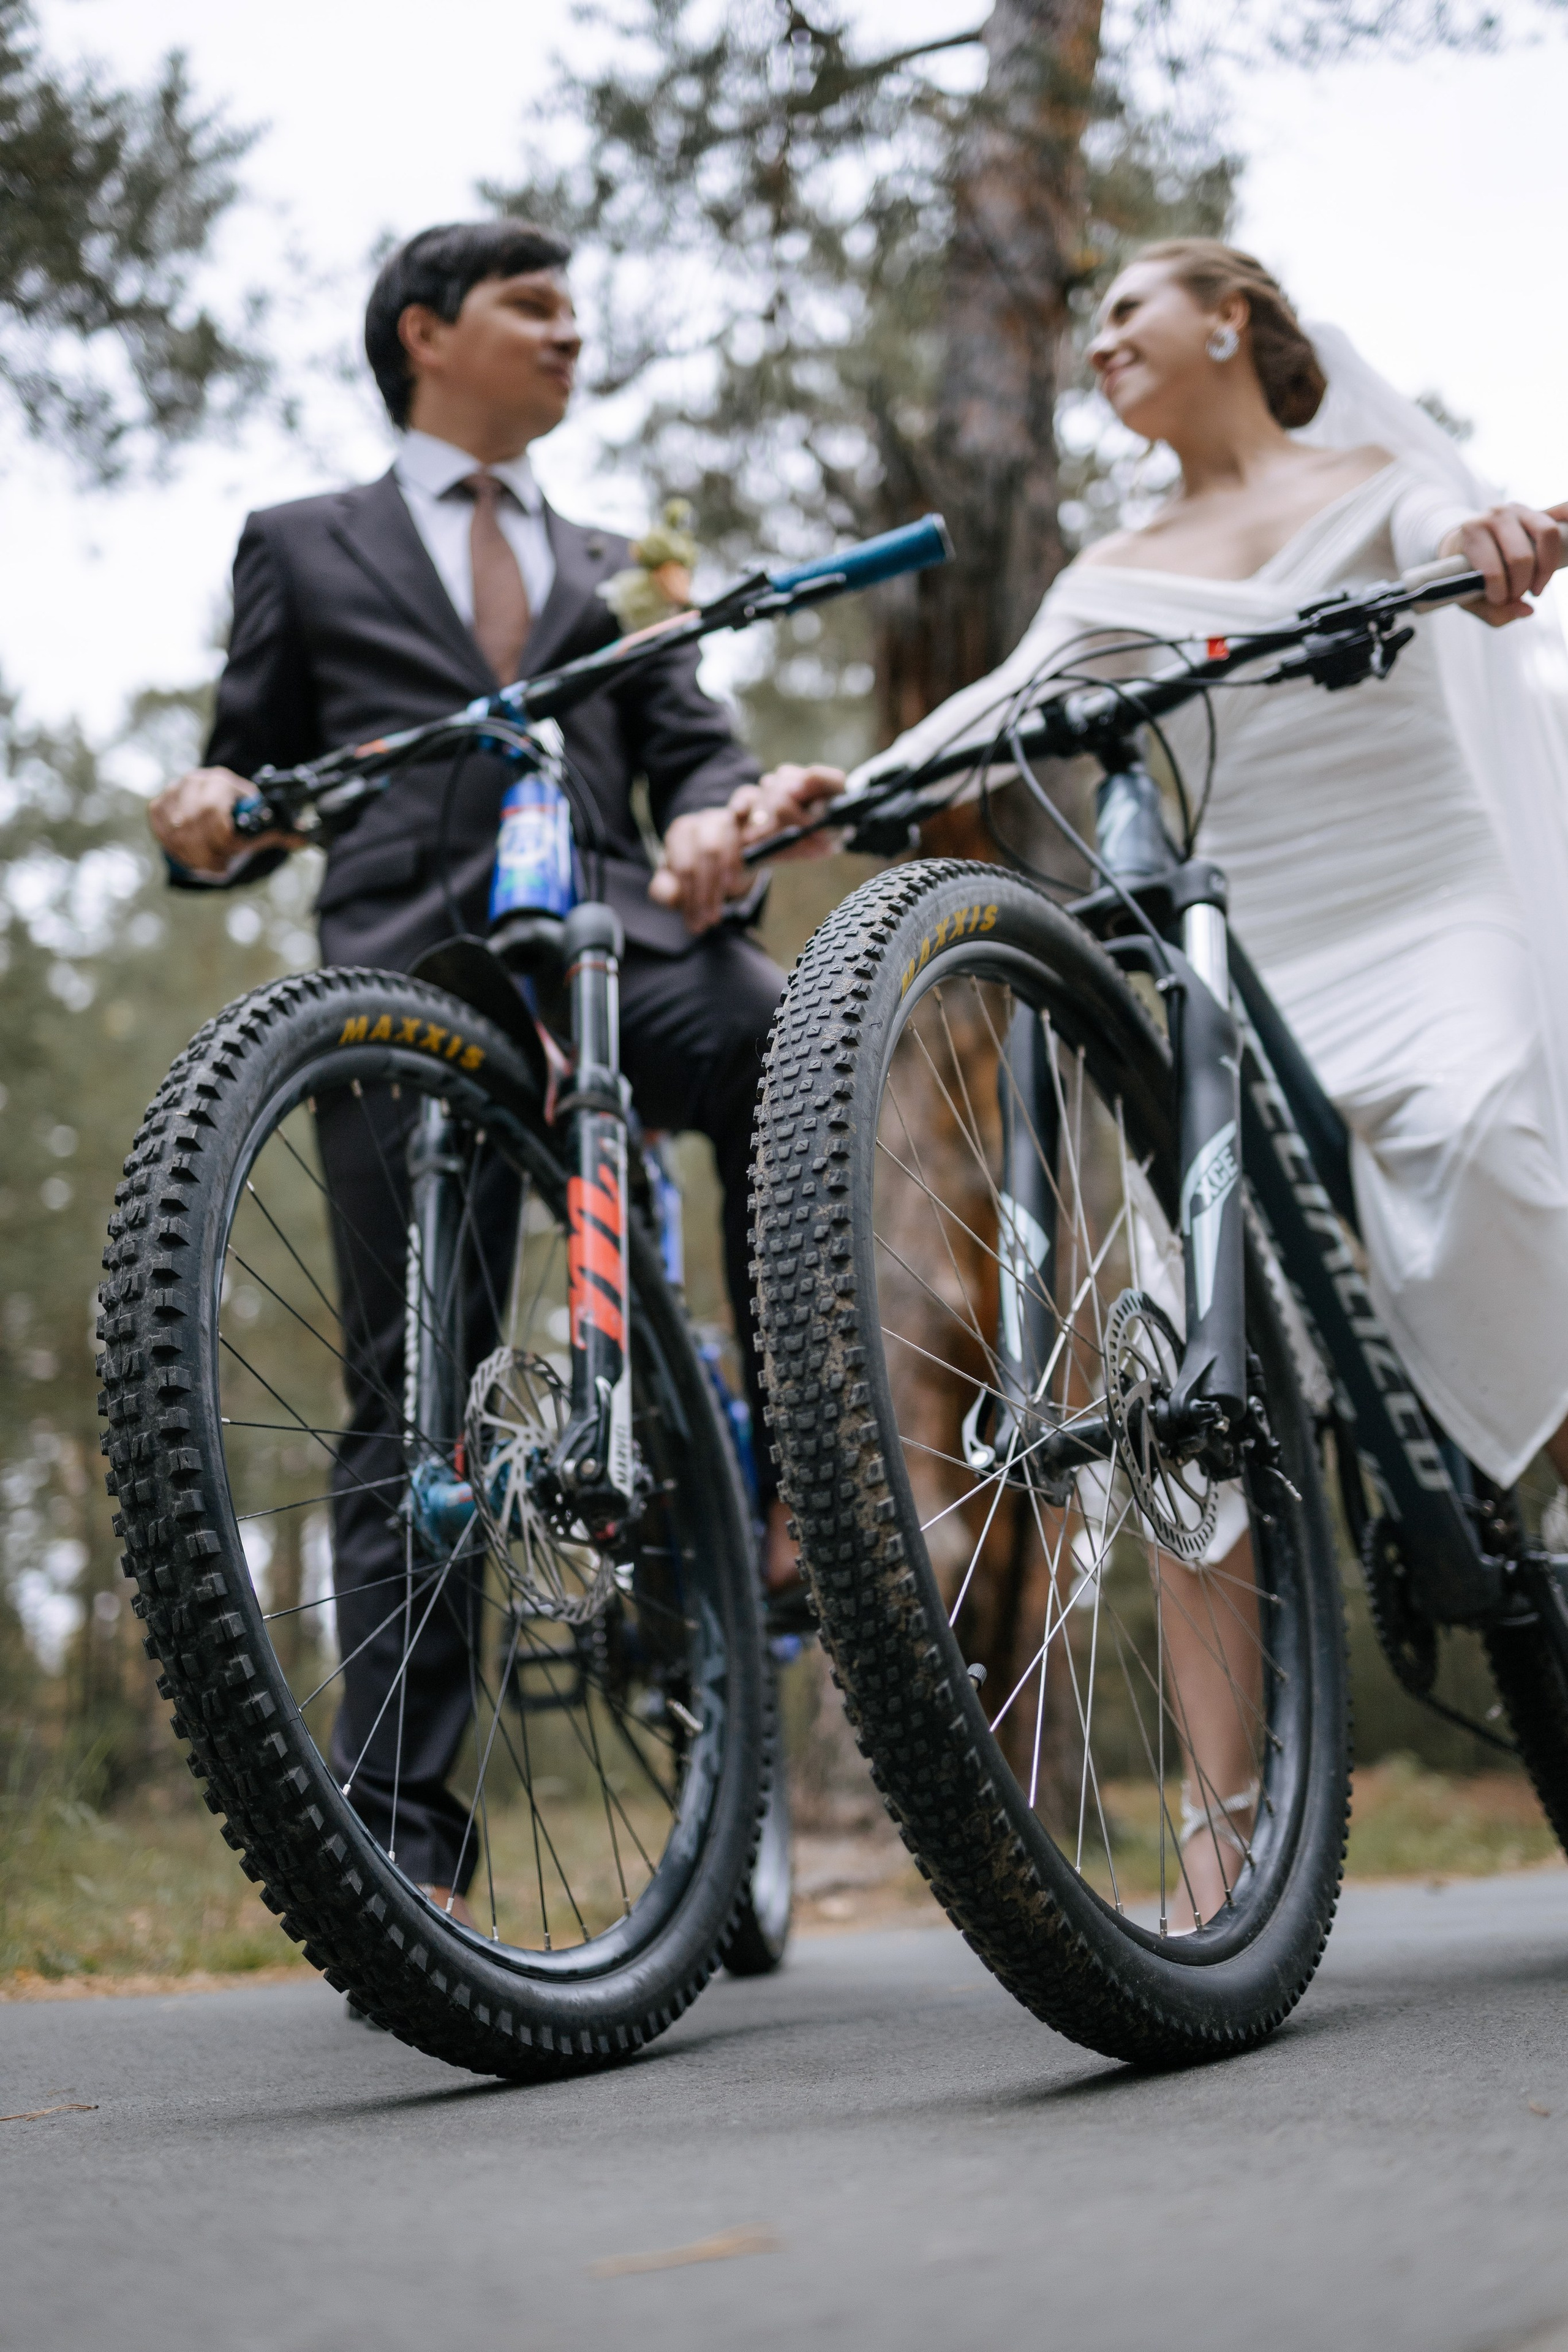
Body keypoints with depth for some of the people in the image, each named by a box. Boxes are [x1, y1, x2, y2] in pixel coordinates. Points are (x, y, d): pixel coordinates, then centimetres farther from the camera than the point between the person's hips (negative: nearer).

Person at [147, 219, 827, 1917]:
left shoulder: (617, 574, 30)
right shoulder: (304, 549, 23)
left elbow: (696, 749, 17)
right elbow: (255, 780, 19)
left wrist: (718, 820, -8)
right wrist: (211, 817, -6)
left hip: (614, 946, 2)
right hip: (411, 978, -1)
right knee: (411, 1394, -8)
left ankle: (797, 1488, -25)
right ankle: (404, 1847, -7)